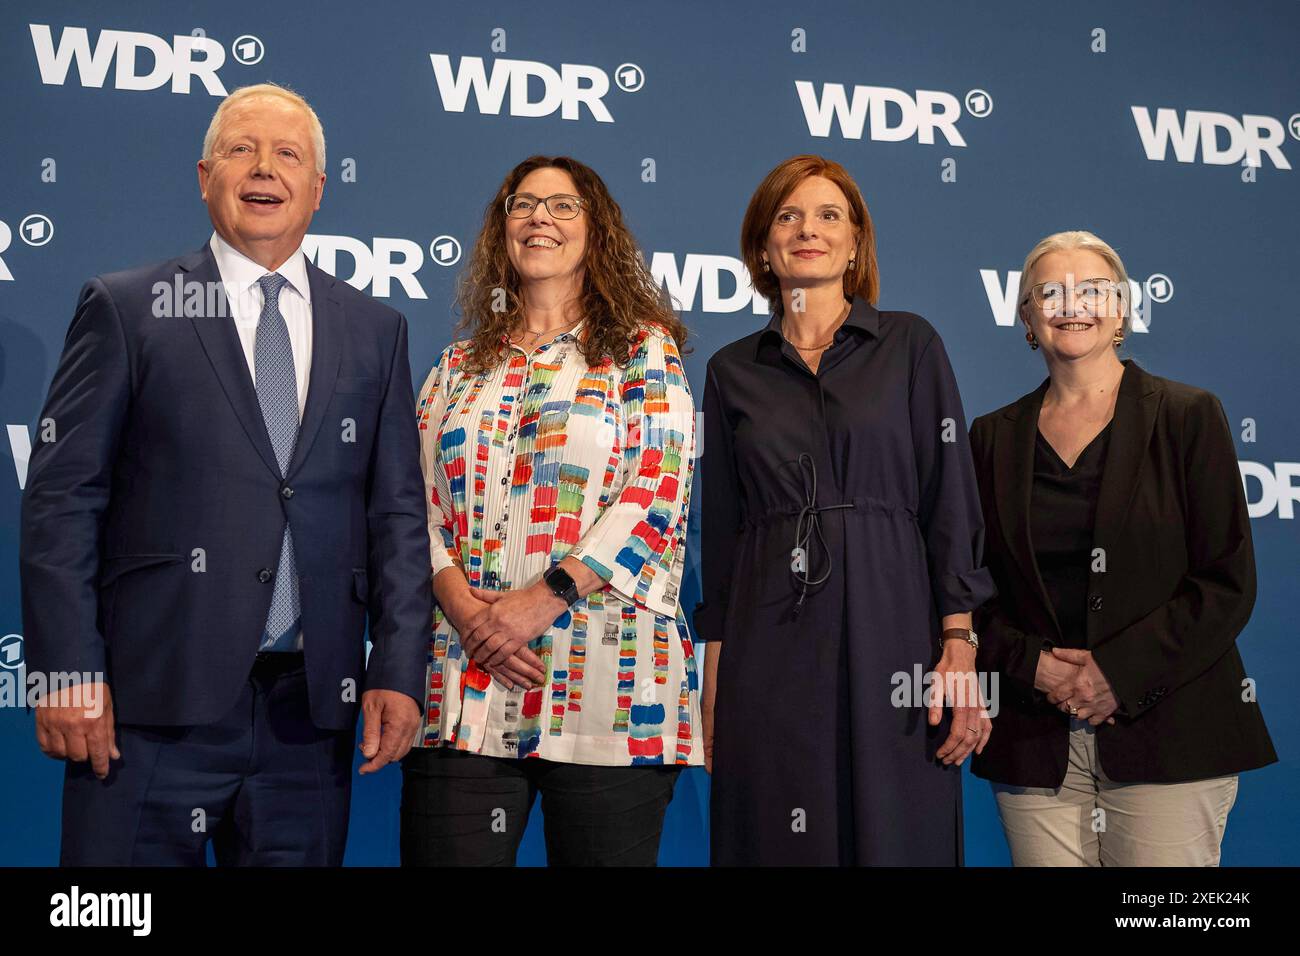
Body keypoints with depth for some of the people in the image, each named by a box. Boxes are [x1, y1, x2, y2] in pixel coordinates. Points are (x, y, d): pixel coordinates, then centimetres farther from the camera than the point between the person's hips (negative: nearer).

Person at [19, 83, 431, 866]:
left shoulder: (375, 330, 12)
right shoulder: (126, 309, 4)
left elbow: (399, 512, 10)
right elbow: (62, 499, -1)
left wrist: (399, 673, 1)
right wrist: (68, 675, -8)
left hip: (312, 707, 3)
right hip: (157, 700, -2)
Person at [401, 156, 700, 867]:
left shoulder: (644, 349, 7)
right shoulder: (460, 366, 19)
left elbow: (656, 494, -5)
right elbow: (419, 500, 11)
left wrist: (541, 597, -13)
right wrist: (462, 603, -8)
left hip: (608, 676, -3)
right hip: (464, 684, 3)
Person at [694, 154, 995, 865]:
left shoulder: (908, 344, 6)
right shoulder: (733, 371, 11)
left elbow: (952, 501, 1)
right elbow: (721, 528, 11)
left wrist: (959, 645, -8)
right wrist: (713, 675, 6)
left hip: (889, 630, -1)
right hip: (769, 653, 2)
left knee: (896, 835, 0)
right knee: (778, 844, 4)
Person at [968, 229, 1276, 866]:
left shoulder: (1188, 417, 2)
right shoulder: (995, 437, 10)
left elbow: (1228, 582, -3)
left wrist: (1121, 672, -12)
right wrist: (1031, 664, -9)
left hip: (1166, 736, -2)